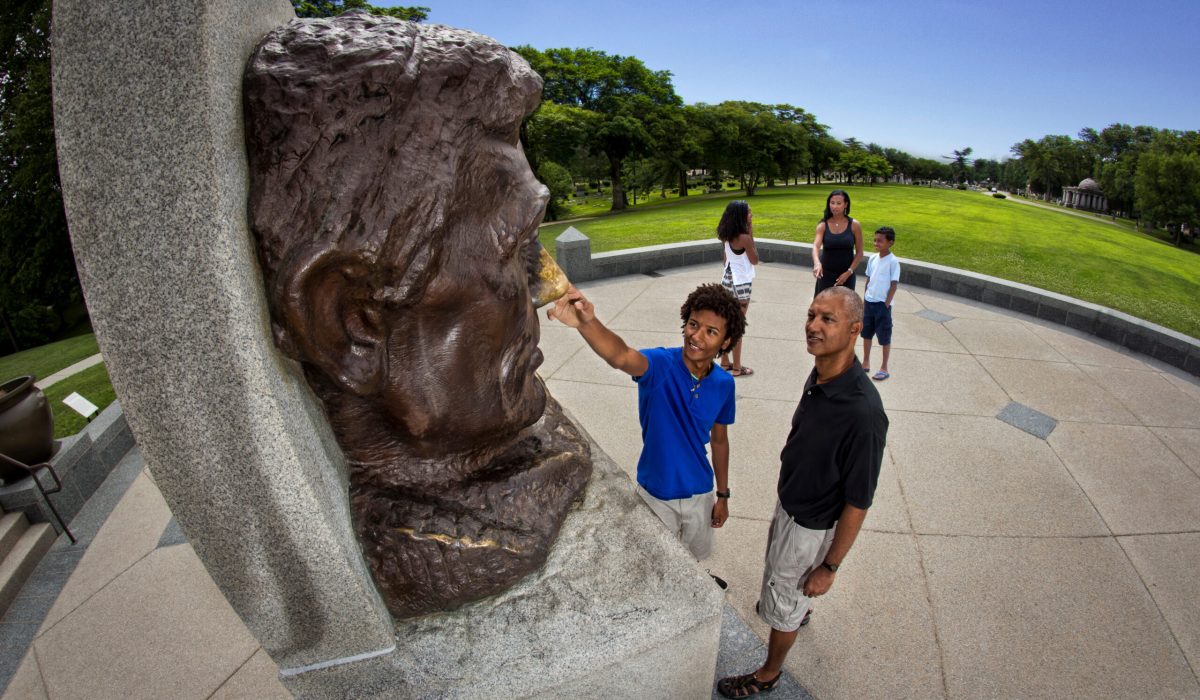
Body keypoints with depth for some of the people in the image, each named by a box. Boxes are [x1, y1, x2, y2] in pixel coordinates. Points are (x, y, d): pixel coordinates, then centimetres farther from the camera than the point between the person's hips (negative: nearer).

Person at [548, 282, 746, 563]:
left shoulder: (723, 383, -12)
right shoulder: (661, 364, -27)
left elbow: (719, 440, 3)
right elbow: (621, 356, -51)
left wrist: (723, 494, 9)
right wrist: (586, 322, -72)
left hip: (699, 494, 4)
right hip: (656, 495, -3)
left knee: (696, 554, 30)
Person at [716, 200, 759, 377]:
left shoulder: (728, 235, 3)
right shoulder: (744, 237, -20)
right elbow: (755, 260, -9)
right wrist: (751, 234, -11)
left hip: (727, 280, 8)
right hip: (740, 284, -8)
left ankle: (725, 362, 26)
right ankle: (737, 367, 11)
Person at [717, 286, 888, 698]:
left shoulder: (863, 412, -37)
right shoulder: (820, 376, -12)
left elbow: (857, 503, -26)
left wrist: (830, 567, -16)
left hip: (810, 527, -7)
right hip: (788, 504, 8)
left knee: (780, 604, 17)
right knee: (779, 573, 35)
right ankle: (800, 608, 67)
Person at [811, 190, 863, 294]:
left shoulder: (854, 225, -5)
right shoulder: (823, 225, -6)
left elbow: (859, 252, 0)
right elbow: (816, 246, -22)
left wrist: (849, 272, -11)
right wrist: (817, 263, -42)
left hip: (846, 274, 0)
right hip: (826, 273, 0)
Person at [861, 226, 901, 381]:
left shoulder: (893, 261, -12)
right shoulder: (872, 258, 5)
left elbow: (894, 285, -12)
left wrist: (886, 306, -13)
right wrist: (864, 302, 10)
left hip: (882, 304, -6)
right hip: (869, 302, 6)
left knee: (885, 338, 4)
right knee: (866, 333, 14)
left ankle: (884, 368, 15)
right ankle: (866, 363, 28)